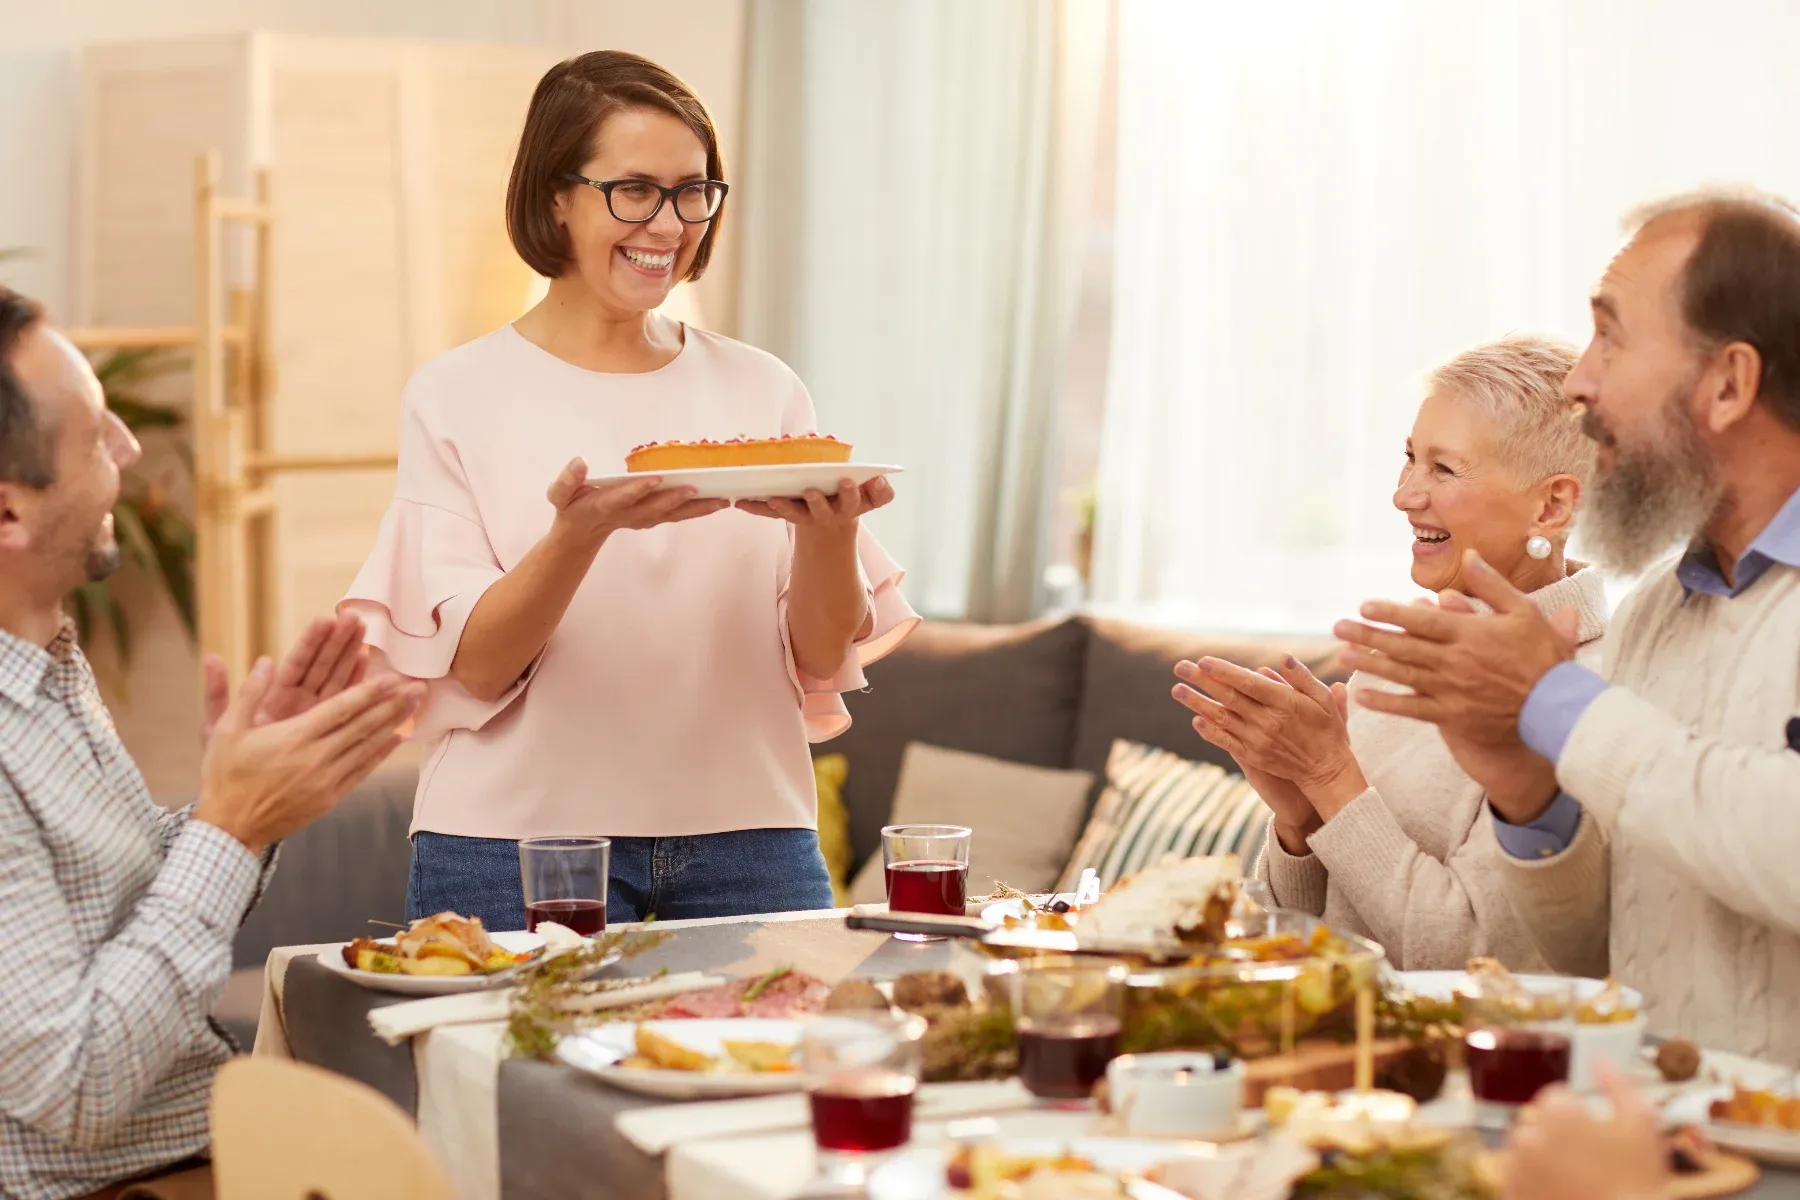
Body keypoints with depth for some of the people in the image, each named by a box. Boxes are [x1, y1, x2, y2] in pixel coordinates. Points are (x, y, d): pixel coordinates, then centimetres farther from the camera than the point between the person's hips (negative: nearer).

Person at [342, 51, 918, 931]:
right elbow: (473, 667, -7)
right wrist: (582, 530, -24)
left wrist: (829, 530, -16)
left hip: (745, 834, 3)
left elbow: (823, 662, 5)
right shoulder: (458, 396, 1)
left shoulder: (763, 392, 9)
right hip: (520, 838, -2)